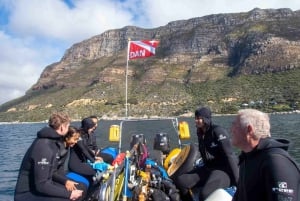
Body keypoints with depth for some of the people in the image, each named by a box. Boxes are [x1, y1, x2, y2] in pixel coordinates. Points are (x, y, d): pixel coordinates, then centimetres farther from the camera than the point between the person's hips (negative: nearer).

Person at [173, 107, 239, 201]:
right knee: (180, 181, -8)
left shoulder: (218, 131, -15)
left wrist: (237, 180, -20)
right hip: (208, 168, 8)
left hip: (224, 169, -8)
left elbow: (230, 155, -18)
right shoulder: (200, 133, 10)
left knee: (205, 193, -33)